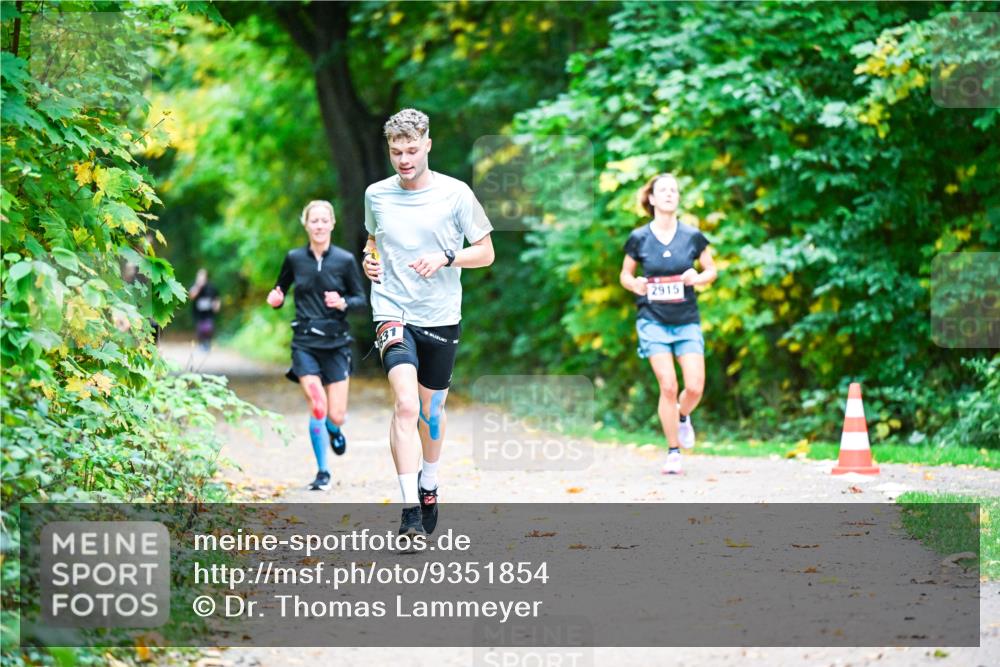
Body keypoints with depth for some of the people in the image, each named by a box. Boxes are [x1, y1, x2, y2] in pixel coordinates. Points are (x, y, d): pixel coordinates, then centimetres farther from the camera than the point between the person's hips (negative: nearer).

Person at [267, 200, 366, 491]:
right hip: (305, 343, 0)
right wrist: (276, 299, -7)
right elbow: (280, 290, 15)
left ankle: (334, 430, 38)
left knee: (336, 416, -3)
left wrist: (342, 303, -17)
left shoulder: (345, 260, -3)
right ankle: (323, 473, 1)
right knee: (318, 406, -16)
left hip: (336, 343, 0)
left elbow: (361, 299, 3)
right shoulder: (294, 259, 1)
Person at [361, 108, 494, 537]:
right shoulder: (376, 195, 3)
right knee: (405, 405, -20)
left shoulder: (455, 194, -4)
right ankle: (410, 510, -24)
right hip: (393, 313, -1)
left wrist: (446, 258, -16)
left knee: (432, 409, 14)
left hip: (441, 317, 1)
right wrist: (369, 260, 0)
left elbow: (485, 252, 0)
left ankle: (428, 486, 41)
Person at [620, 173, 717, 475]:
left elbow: (711, 270, 10)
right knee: (668, 386, -11)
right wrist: (634, 284, -13)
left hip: (687, 321, 1)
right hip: (653, 321, -1)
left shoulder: (692, 236, 0)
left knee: (695, 387, -7)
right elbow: (625, 275, 9)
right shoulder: (638, 238, -2)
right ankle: (673, 452, 4)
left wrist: (698, 278, -11)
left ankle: (682, 416, 30)